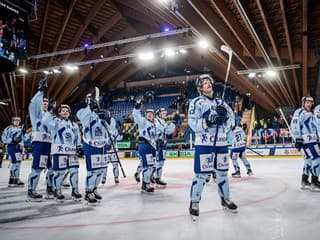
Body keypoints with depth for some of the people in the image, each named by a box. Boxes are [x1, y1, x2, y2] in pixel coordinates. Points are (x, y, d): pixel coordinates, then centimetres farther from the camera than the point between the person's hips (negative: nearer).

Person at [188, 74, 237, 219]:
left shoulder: (220, 102, 17)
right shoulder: (197, 102, -1)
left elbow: (231, 118, 9)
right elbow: (193, 123, -12)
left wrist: (225, 114, -13)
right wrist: (209, 121, -25)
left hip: (221, 142, 6)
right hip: (204, 142, -5)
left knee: (222, 171, 14)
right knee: (201, 173, -7)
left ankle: (225, 199, 31)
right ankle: (194, 202, 7)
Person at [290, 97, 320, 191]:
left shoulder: (310, 114, 25)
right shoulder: (299, 112, -6)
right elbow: (294, 125, -17)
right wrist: (298, 139, -23)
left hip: (312, 140, 10)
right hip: (306, 140, -10)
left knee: (309, 160, 11)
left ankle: (304, 181, 18)